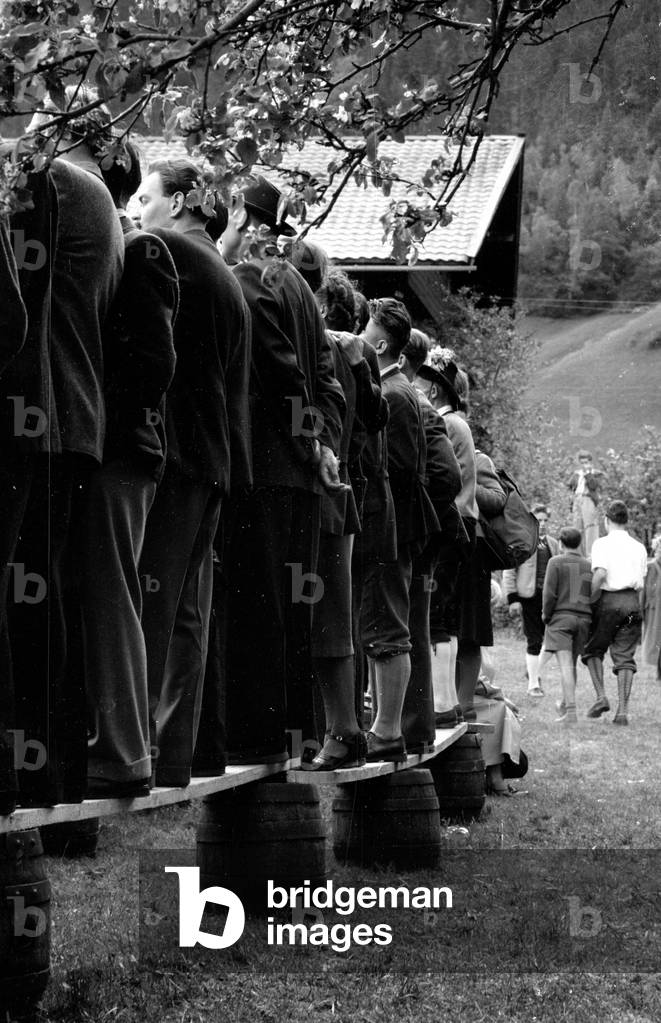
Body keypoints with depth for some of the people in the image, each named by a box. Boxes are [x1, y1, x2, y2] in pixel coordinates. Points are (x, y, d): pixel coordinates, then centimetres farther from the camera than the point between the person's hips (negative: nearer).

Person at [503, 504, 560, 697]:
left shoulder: (553, 544, 15)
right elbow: (509, 572, -3)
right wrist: (512, 599, -10)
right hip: (529, 596, -5)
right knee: (534, 640, -4)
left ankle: (534, 669, 27)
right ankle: (533, 684, 3)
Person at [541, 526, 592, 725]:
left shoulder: (556, 562, -3)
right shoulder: (589, 565, 9)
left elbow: (549, 593, -9)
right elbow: (595, 595, 5)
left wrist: (546, 614, 4)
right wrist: (588, 616, 15)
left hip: (561, 618, -5)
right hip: (583, 619, 5)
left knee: (565, 664, -11)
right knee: (572, 664, 18)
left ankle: (571, 711, -20)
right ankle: (565, 703, 32)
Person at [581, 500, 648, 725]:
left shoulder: (602, 544, -2)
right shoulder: (639, 547, 13)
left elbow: (600, 574, -16)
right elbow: (641, 583, 12)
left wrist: (590, 601, -8)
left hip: (609, 600, -4)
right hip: (632, 602, 4)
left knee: (593, 650, 14)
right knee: (625, 658, 4)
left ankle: (601, 696, -2)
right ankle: (622, 711, -3)